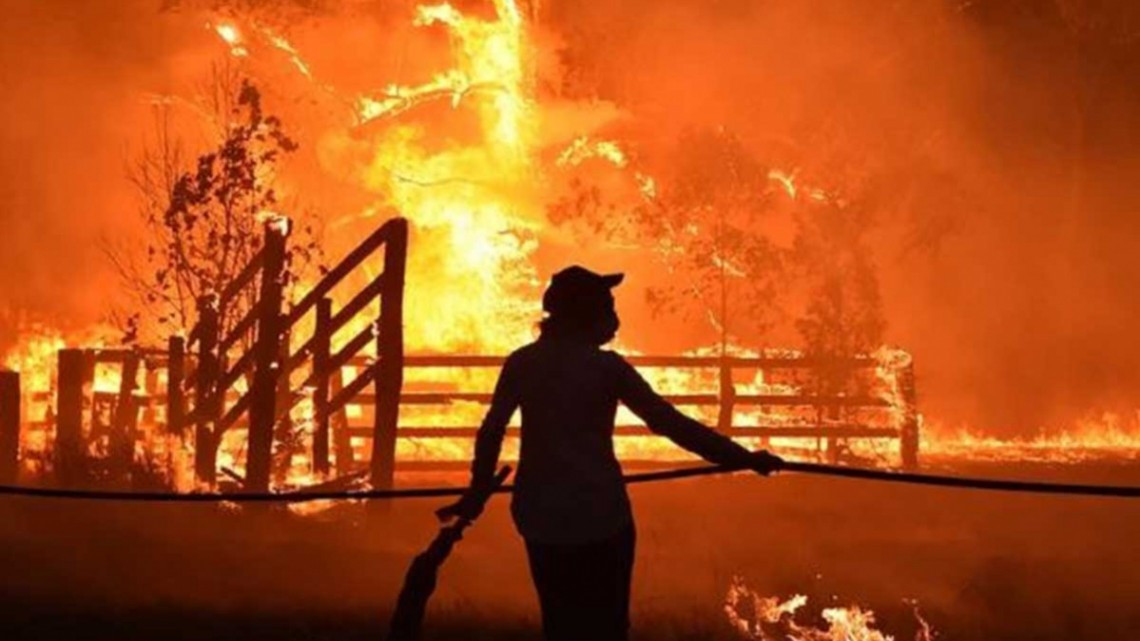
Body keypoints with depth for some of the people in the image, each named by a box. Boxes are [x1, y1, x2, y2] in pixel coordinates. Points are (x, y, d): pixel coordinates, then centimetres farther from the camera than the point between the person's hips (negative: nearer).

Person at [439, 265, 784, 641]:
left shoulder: (522, 363, 2)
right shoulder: (605, 366, -10)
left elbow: (491, 431, 8)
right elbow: (670, 424, -11)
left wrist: (478, 492, 22)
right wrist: (742, 458, -7)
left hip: (540, 513, 5)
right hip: (598, 514, -4)